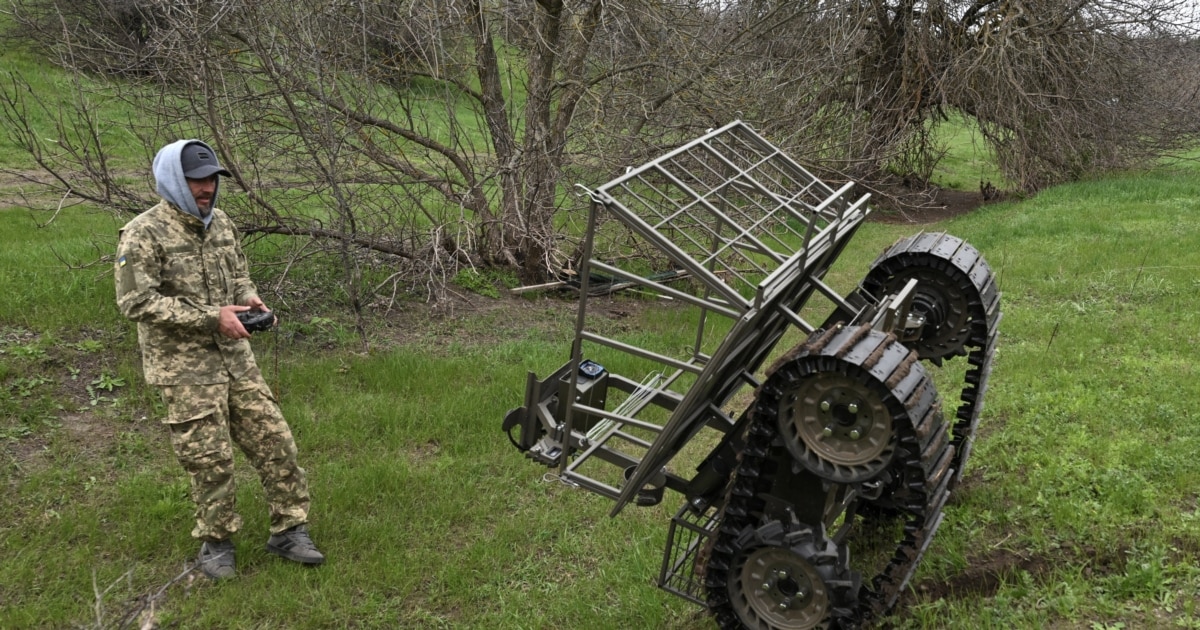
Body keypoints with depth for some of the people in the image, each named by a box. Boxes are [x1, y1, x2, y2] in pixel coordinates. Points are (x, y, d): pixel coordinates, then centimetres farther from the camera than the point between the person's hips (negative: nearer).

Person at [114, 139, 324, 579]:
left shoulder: (220, 223, 7)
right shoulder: (144, 234, -13)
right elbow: (135, 302, -19)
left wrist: (249, 298, -4)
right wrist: (211, 316, -21)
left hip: (234, 357, 6)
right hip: (184, 366, -6)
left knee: (273, 440, 5)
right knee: (209, 458, 2)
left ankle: (288, 530, 19)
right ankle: (216, 542, 24)